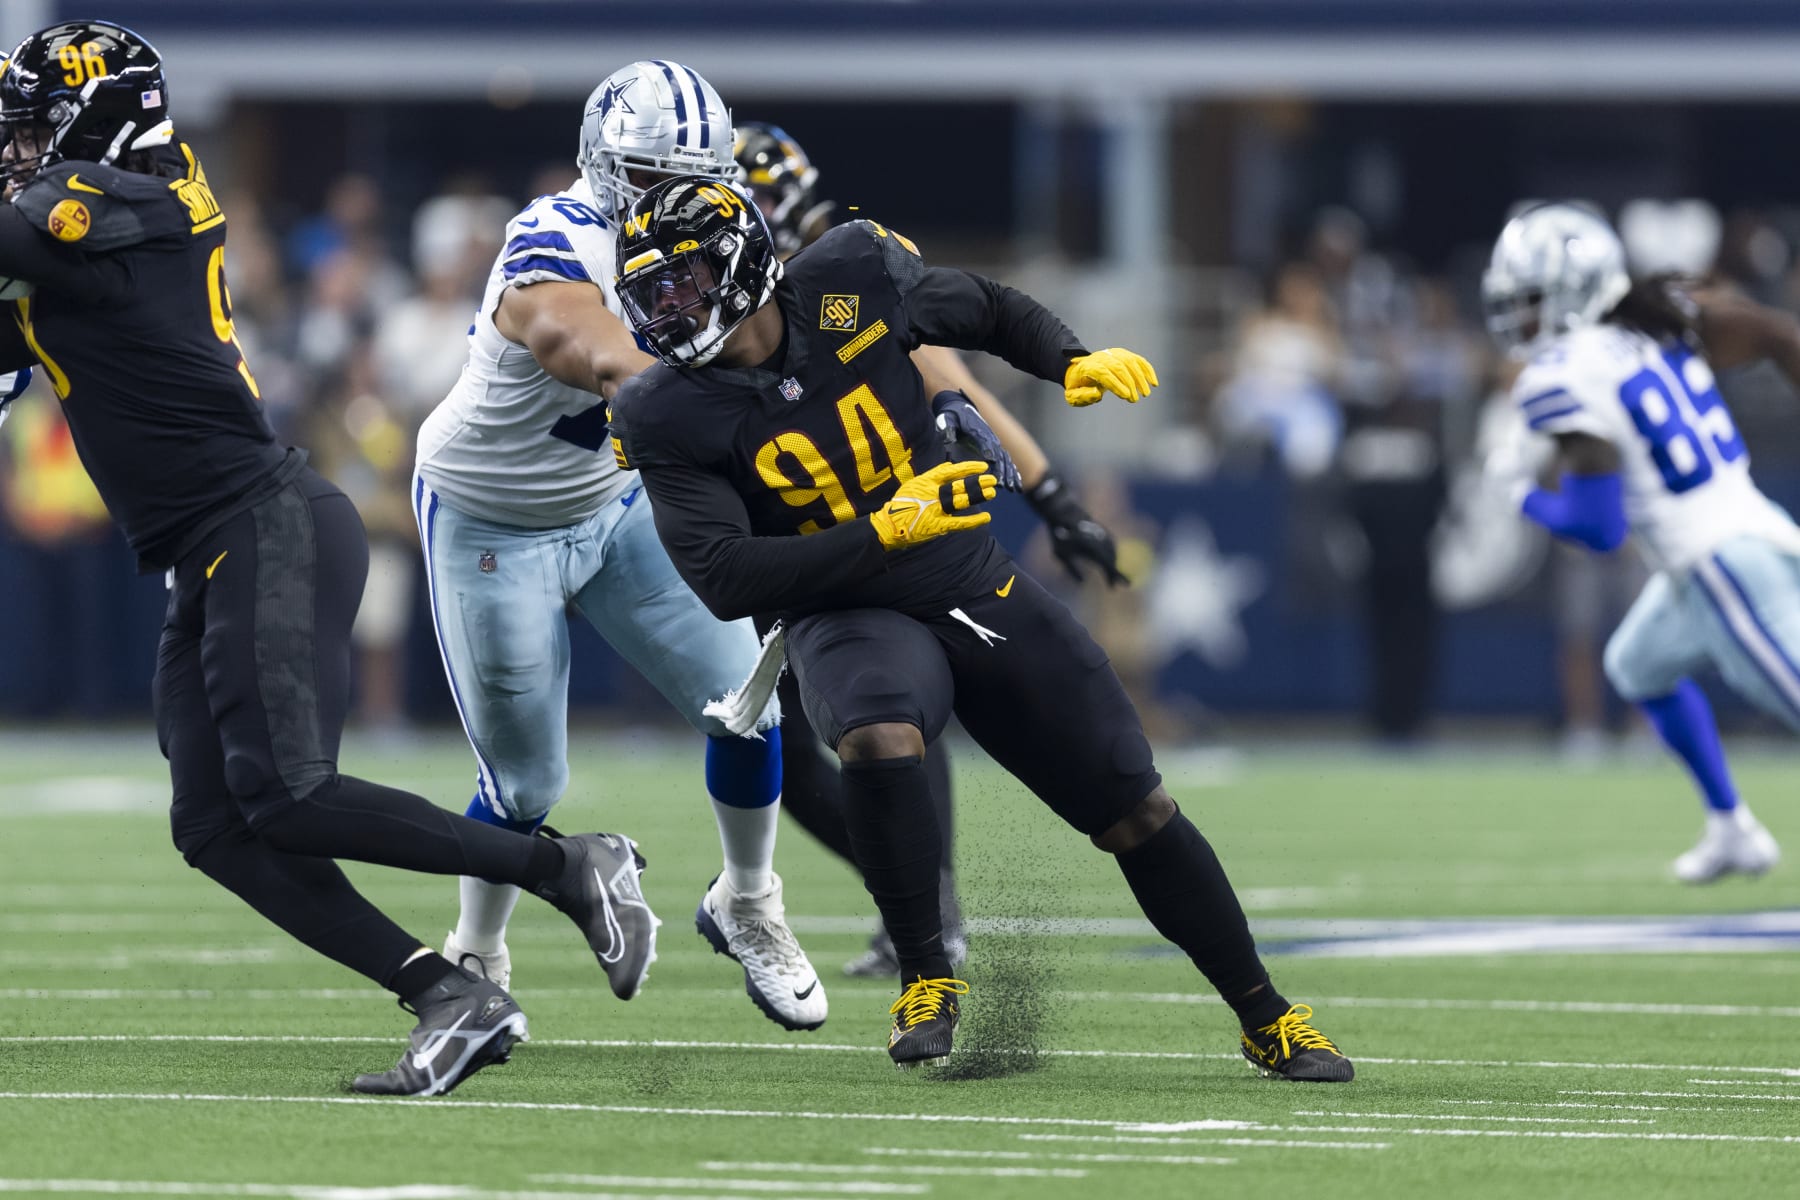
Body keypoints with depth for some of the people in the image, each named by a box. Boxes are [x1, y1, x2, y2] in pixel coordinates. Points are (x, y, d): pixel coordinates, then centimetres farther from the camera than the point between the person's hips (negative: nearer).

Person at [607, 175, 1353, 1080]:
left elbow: (987, 311, 10)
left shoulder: (849, 280, -9)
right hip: (848, 614, -2)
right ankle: (927, 983, -17)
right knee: (877, 741, -37)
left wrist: (1073, 363, -9)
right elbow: (727, 581, -18)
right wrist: (882, 532, -22)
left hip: (975, 589, 2)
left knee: (1137, 811, 3)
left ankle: (1266, 1020, 19)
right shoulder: (670, 417, -13)